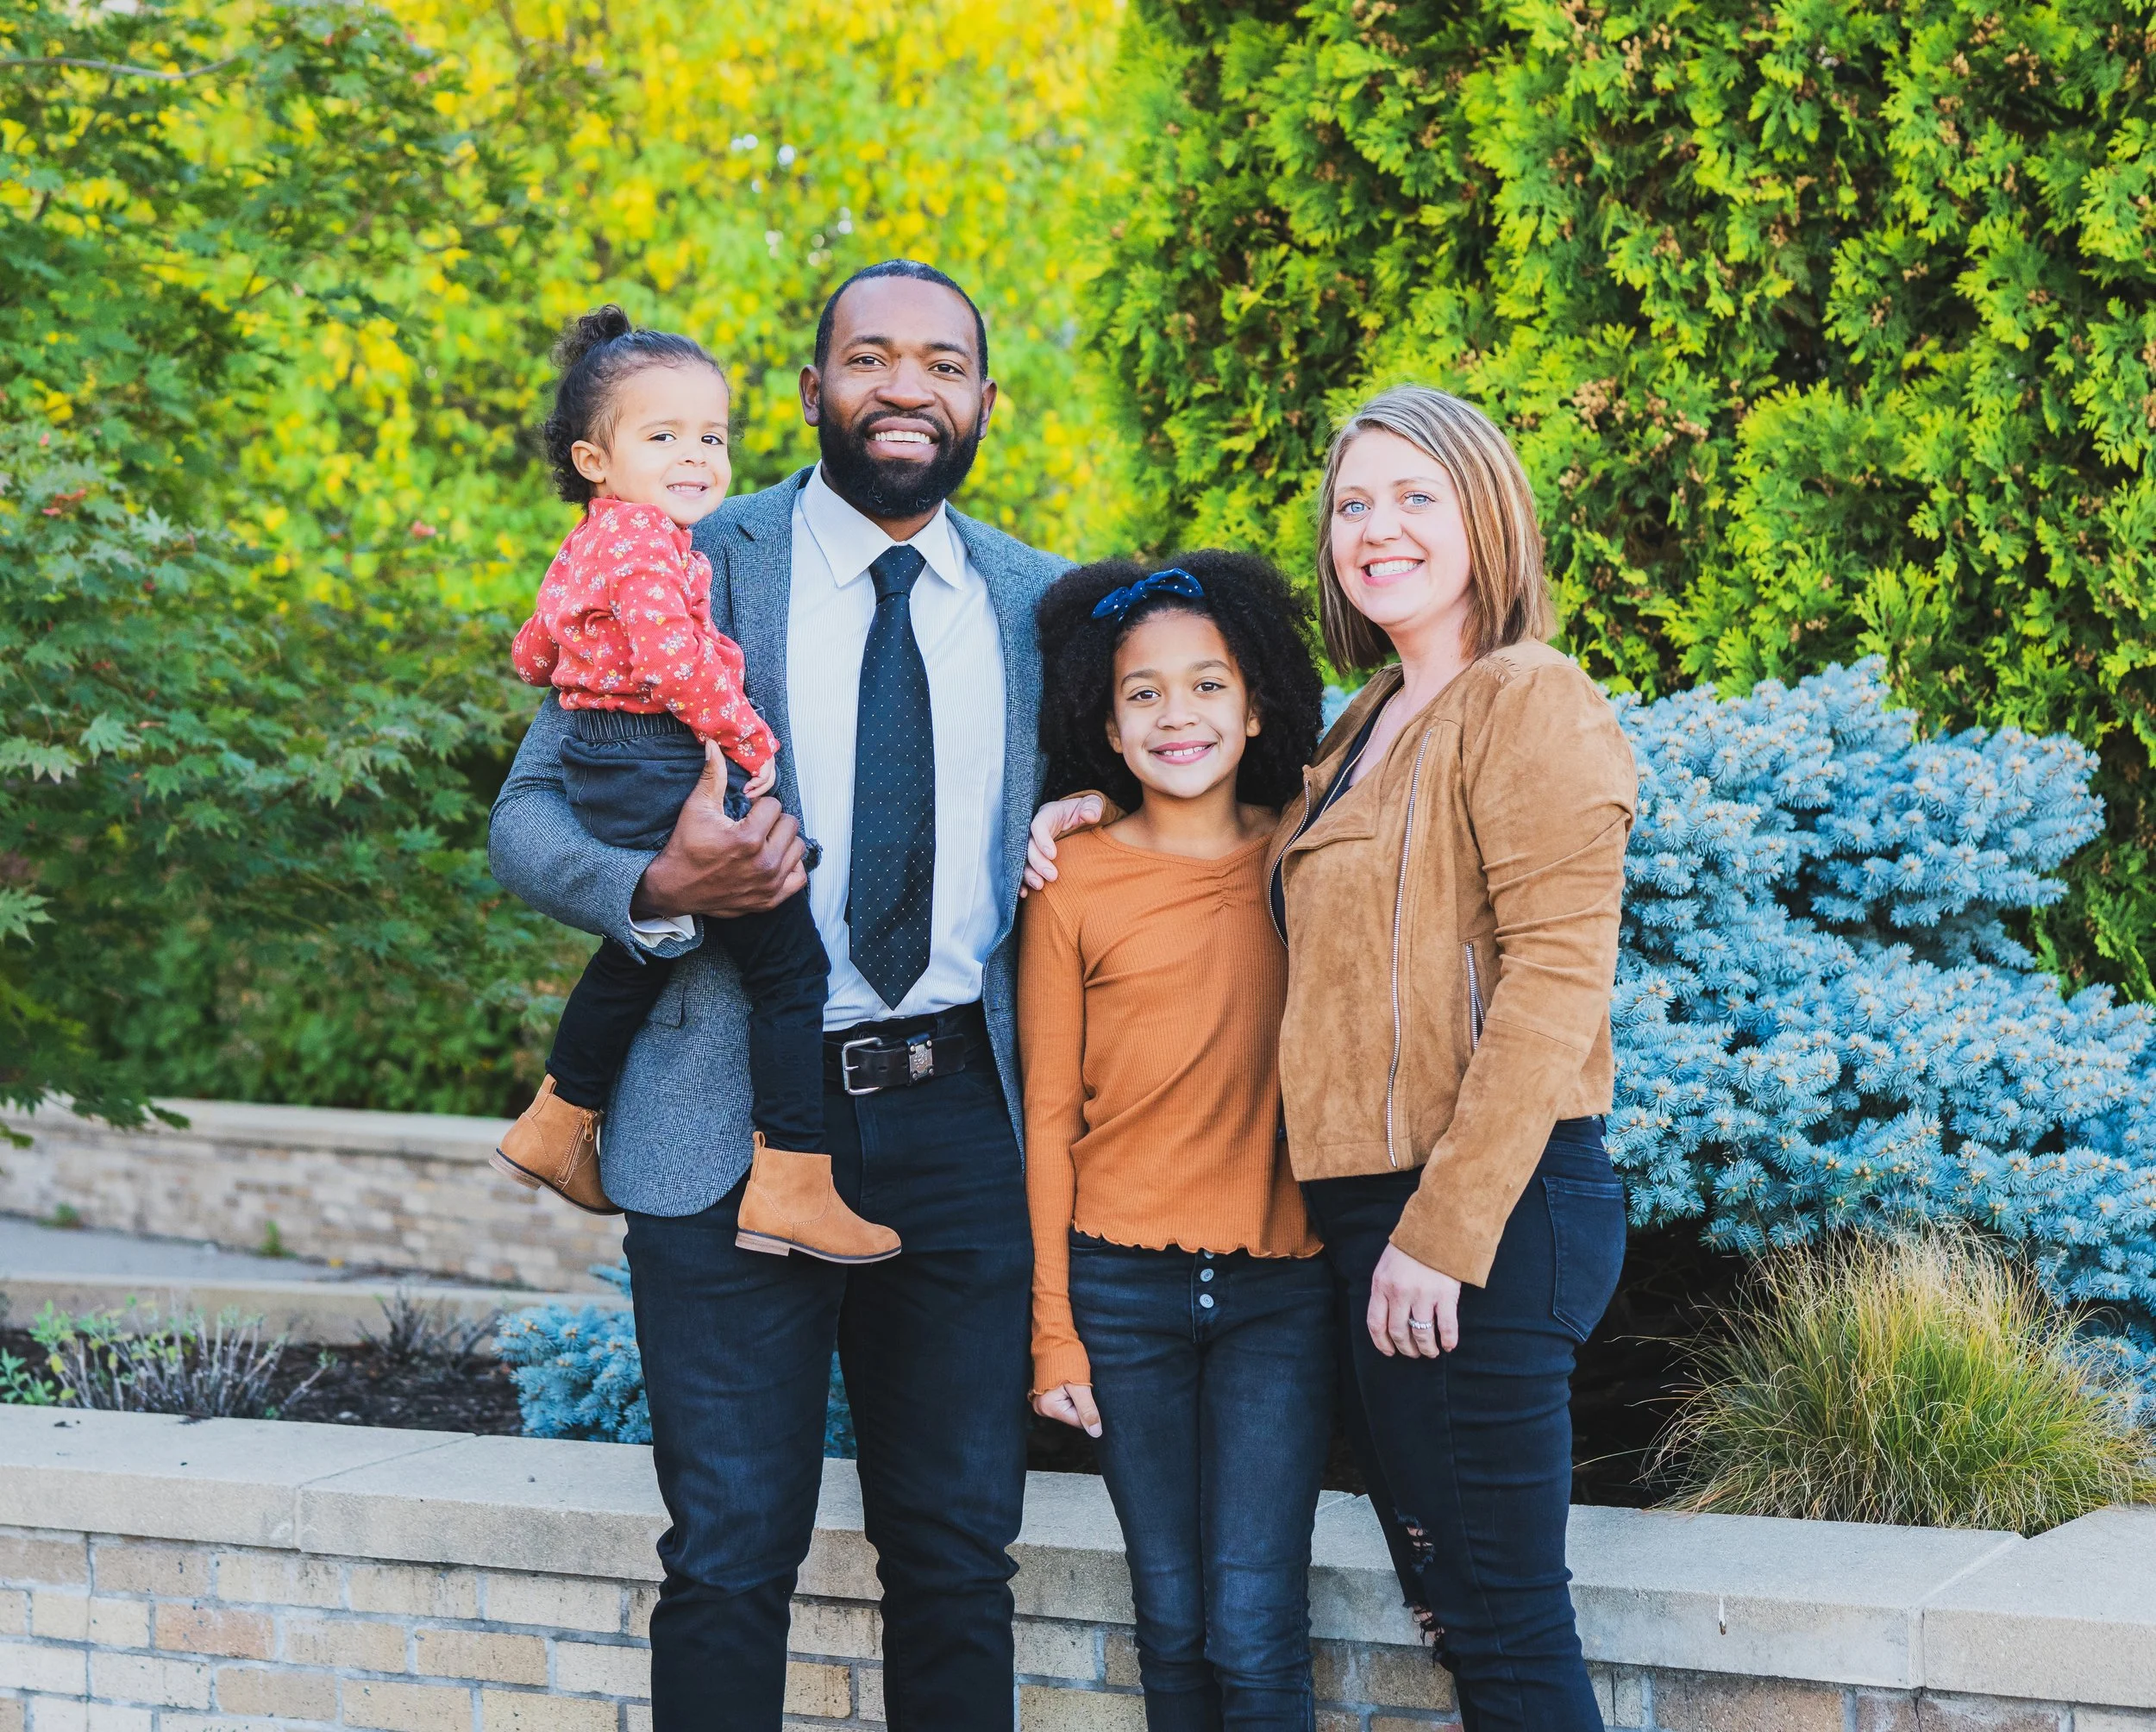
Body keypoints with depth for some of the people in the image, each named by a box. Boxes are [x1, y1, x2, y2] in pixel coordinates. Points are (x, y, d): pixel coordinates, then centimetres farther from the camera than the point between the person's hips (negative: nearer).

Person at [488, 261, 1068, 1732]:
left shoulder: (1041, 605, 10)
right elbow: (530, 817, 0)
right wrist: (661, 892, -21)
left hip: (963, 1119, 3)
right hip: (734, 1116, -2)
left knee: (962, 1555, 9)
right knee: (731, 1558, 2)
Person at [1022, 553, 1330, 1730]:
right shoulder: (1073, 886, -1)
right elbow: (1048, 1116, 2)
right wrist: (1052, 1331, 1)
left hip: (1279, 1289, 0)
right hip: (1124, 1286, 0)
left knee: (1253, 1632, -7)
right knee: (1171, 1626, 7)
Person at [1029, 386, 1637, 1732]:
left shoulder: (1531, 704, -9)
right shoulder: (1368, 729, 18)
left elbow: (1556, 980, -18)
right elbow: (1264, 828, 39)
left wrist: (1441, 1232, -21)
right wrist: (1113, 804, 18)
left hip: (1487, 1210, -9)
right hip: (1373, 1207, 9)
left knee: (1503, 1621, -4)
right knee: (1454, 1601, 13)